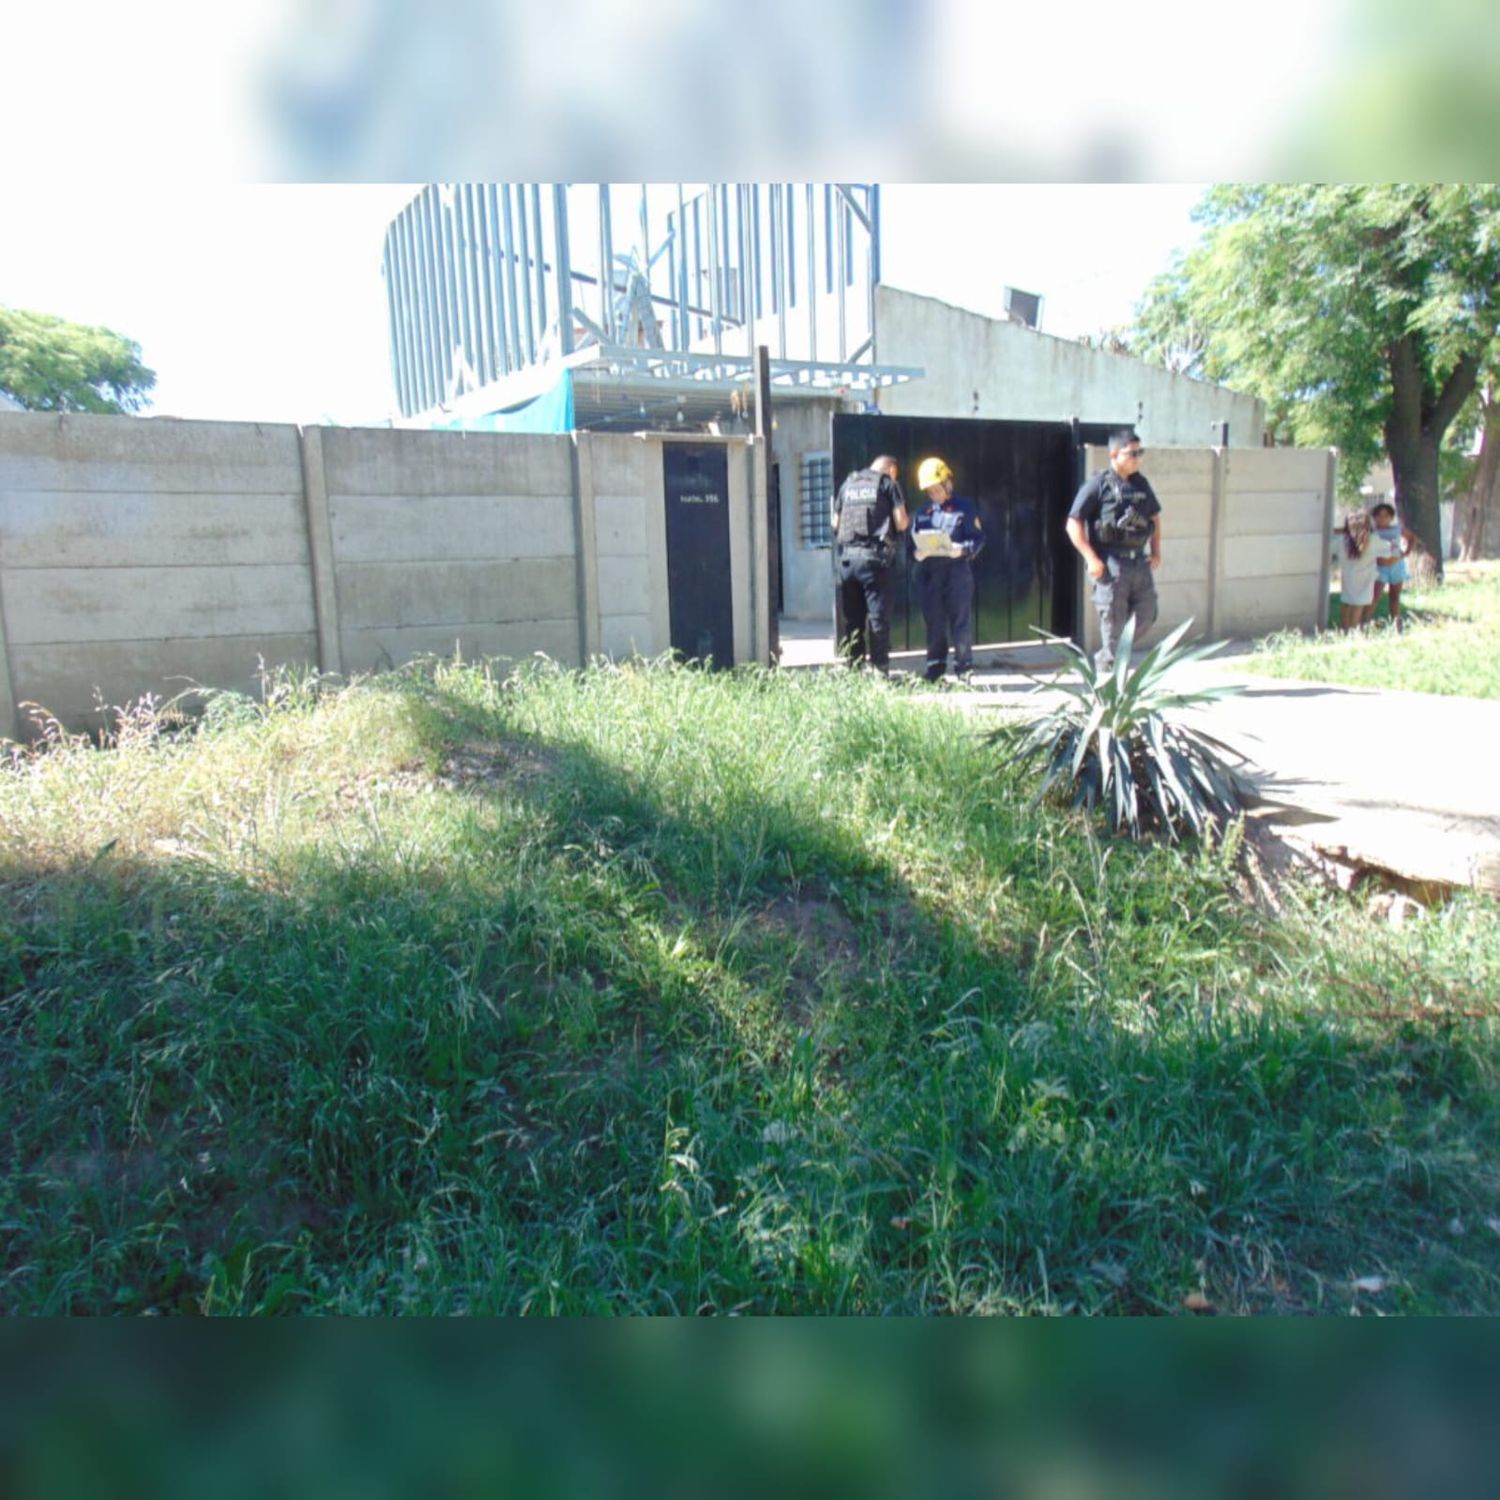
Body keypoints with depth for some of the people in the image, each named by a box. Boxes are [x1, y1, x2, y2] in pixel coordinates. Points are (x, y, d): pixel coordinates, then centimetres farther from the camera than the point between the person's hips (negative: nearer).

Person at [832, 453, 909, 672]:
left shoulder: (847, 484, 18)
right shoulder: (889, 484, 7)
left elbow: (836, 524, 17)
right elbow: (901, 522, 0)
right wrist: (907, 521, 22)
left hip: (846, 556, 4)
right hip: (874, 556, -4)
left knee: (852, 618, 9)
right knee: (878, 616, -1)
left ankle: (853, 669, 10)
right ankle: (880, 670, -4)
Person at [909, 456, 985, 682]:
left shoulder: (964, 508, 2)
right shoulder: (923, 512, 16)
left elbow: (978, 538, -2)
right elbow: (913, 540, 14)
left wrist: (963, 550, -21)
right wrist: (916, 551, -8)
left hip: (957, 571, -4)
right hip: (930, 572, 4)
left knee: (960, 619, -2)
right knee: (933, 620, 7)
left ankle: (964, 667, 3)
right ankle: (935, 666, 15)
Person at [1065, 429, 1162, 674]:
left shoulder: (1142, 484, 12)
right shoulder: (1098, 484, -6)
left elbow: (1155, 517, 25)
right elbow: (1073, 523, -9)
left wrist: (1156, 552, 15)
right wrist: (1091, 559, -14)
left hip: (1140, 563, 7)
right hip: (1111, 565, -7)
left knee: (1146, 618, 9)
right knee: (1113, 624, -2)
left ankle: (1105, 658, 27)